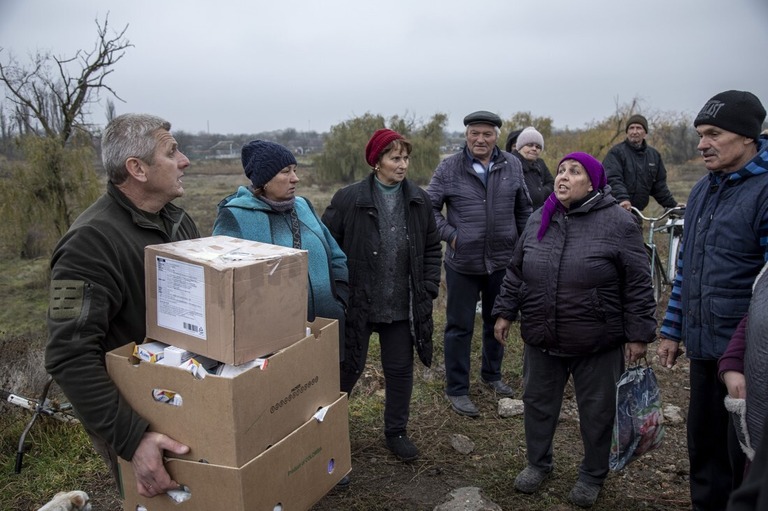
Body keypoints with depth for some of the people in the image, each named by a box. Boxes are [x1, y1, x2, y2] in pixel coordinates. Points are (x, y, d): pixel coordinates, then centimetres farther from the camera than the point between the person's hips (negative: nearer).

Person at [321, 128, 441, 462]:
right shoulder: (348, 199, -10)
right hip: (357, 303, -3)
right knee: (350, 368, 12)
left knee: (400, 369, 13)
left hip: (402, 306, 3)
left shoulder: (418, 200, 2)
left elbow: (432, 248, 10)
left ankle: (396, 432, 33)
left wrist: (428, 290, 3)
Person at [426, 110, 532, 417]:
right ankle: (456, 390, 20)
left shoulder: (512, 166, 1)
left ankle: (491, 374, 41)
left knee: (497, 322, 19)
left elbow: (523, 209, 10)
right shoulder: (449, 168, -7)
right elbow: (430, 207, -2)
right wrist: (450, 234, -12)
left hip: (502, 261, 4)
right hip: (462, 263, -3)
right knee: (460, 327, 6)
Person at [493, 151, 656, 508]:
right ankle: (538, 462, 40)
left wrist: (638, 333, -9)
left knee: (596, 412, 13)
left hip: (598, 344, -4)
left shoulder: (617, 222, -11)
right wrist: (505, 311, 10)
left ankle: (592, 475, 36)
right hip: (541, 340, 4)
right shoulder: (538, 220, 4)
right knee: (537, 403, 17)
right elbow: (515, 272, 12)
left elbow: (638, 284, -9)